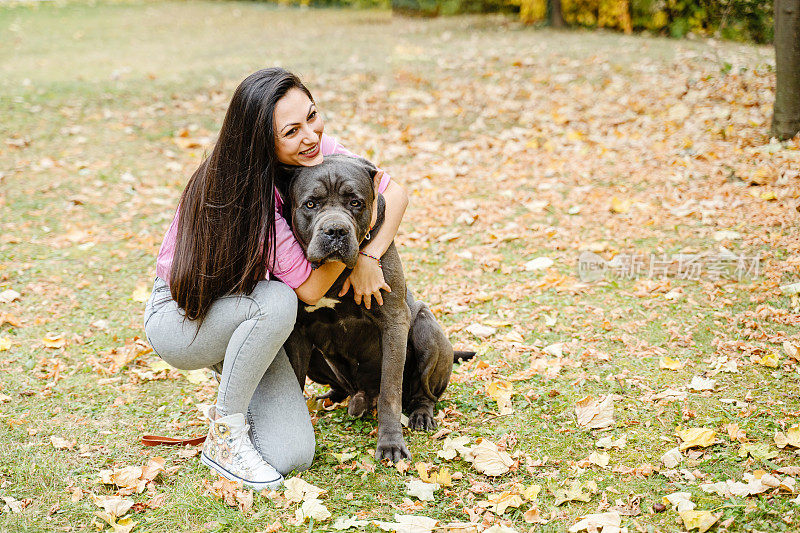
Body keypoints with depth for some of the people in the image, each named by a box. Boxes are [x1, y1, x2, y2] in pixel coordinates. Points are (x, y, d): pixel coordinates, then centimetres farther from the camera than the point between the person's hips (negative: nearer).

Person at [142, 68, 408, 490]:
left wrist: (368, 255, -18)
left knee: (293, 456, -12)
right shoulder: (249, 191, -32)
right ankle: (224, 434, -17)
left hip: (243, 319, 5)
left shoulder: (317, 149, -13)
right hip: (180, 316, -5)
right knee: (277, 301, -39)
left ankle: (235, 369, 18)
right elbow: (310, 289, -28)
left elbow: (395, 193, -4)